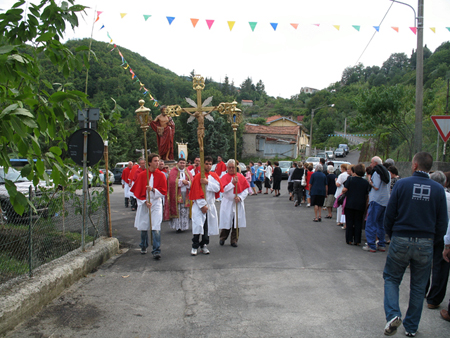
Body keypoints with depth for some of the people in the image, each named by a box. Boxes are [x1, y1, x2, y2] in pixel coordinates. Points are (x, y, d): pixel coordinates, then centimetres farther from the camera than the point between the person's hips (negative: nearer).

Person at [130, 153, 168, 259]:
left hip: (156, 203, -1)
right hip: (143, 204, 1)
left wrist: (153, 189, -18)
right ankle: (144, 246, 34)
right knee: (143, 227, 12)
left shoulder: (161, 175, -1)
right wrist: (145, 201, -9)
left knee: (156, 228, -11)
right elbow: (137, 191, 2)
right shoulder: (142, 175, -1)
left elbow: (163, 192, -2)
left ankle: (156, 251, -10)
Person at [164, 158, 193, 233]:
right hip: (176, 195, -3)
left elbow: (192, 182, 4)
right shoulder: (173, 171, 3)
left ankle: (184, 226, 8)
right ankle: (178, 226, -3)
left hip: (186, 194, 4)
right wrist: (182, 181, -9)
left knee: (185, 211, 2)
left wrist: (187, 183, -15)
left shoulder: (187, 172, 15)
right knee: (177, 210, -6)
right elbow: (172, 182, -12)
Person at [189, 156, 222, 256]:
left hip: (210, 205, 4)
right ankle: (195, 247, 0)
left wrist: (207, 182, -17)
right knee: (198, 225, -11)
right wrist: (202, 205, -12)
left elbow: (218, 188, -5)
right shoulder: (198, 176, -5)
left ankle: (204, 245, 18)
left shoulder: (214, 176, 7)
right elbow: (196, 192, -8)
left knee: (208, 226, 6)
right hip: (199, 205, -4)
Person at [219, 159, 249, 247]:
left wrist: (240, 197, -14)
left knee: (236, 222, 4)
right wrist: (232, 183, -21)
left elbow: (246, 190, 0)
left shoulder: (240, 177, 2)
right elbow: (223, 189, -14)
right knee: (226, 221, 1)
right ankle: (222, 238, 21)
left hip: (238, 203, 1)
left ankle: (234, 240, 16)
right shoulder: (224, 177, -1)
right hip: (227, 203, -1)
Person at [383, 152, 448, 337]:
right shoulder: (438, 189, -2)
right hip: (425, 245, 2)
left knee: (391, 278, 15)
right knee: (418, 287, 14)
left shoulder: (402, 184, -8)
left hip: (400, 241, -2)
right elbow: (442, 223, 2)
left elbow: (389, 215, -4)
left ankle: (393, 314, -4)